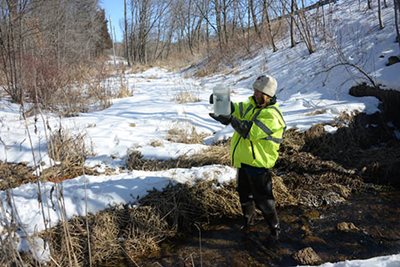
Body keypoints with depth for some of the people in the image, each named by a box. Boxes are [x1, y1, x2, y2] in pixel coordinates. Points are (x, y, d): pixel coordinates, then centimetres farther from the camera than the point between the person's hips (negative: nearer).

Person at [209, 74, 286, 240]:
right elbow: (235, 108, 5)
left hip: (259, 163, -8)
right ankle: (248, 219, 44)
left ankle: (274, 227, 23)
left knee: (262, 199, 2)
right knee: (244, 193, 22)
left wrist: (231, 119, -38)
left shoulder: (271, 116, -22)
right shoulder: (251, 105, 7)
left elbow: (251, 131, -30)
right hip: (244, 160, 8)